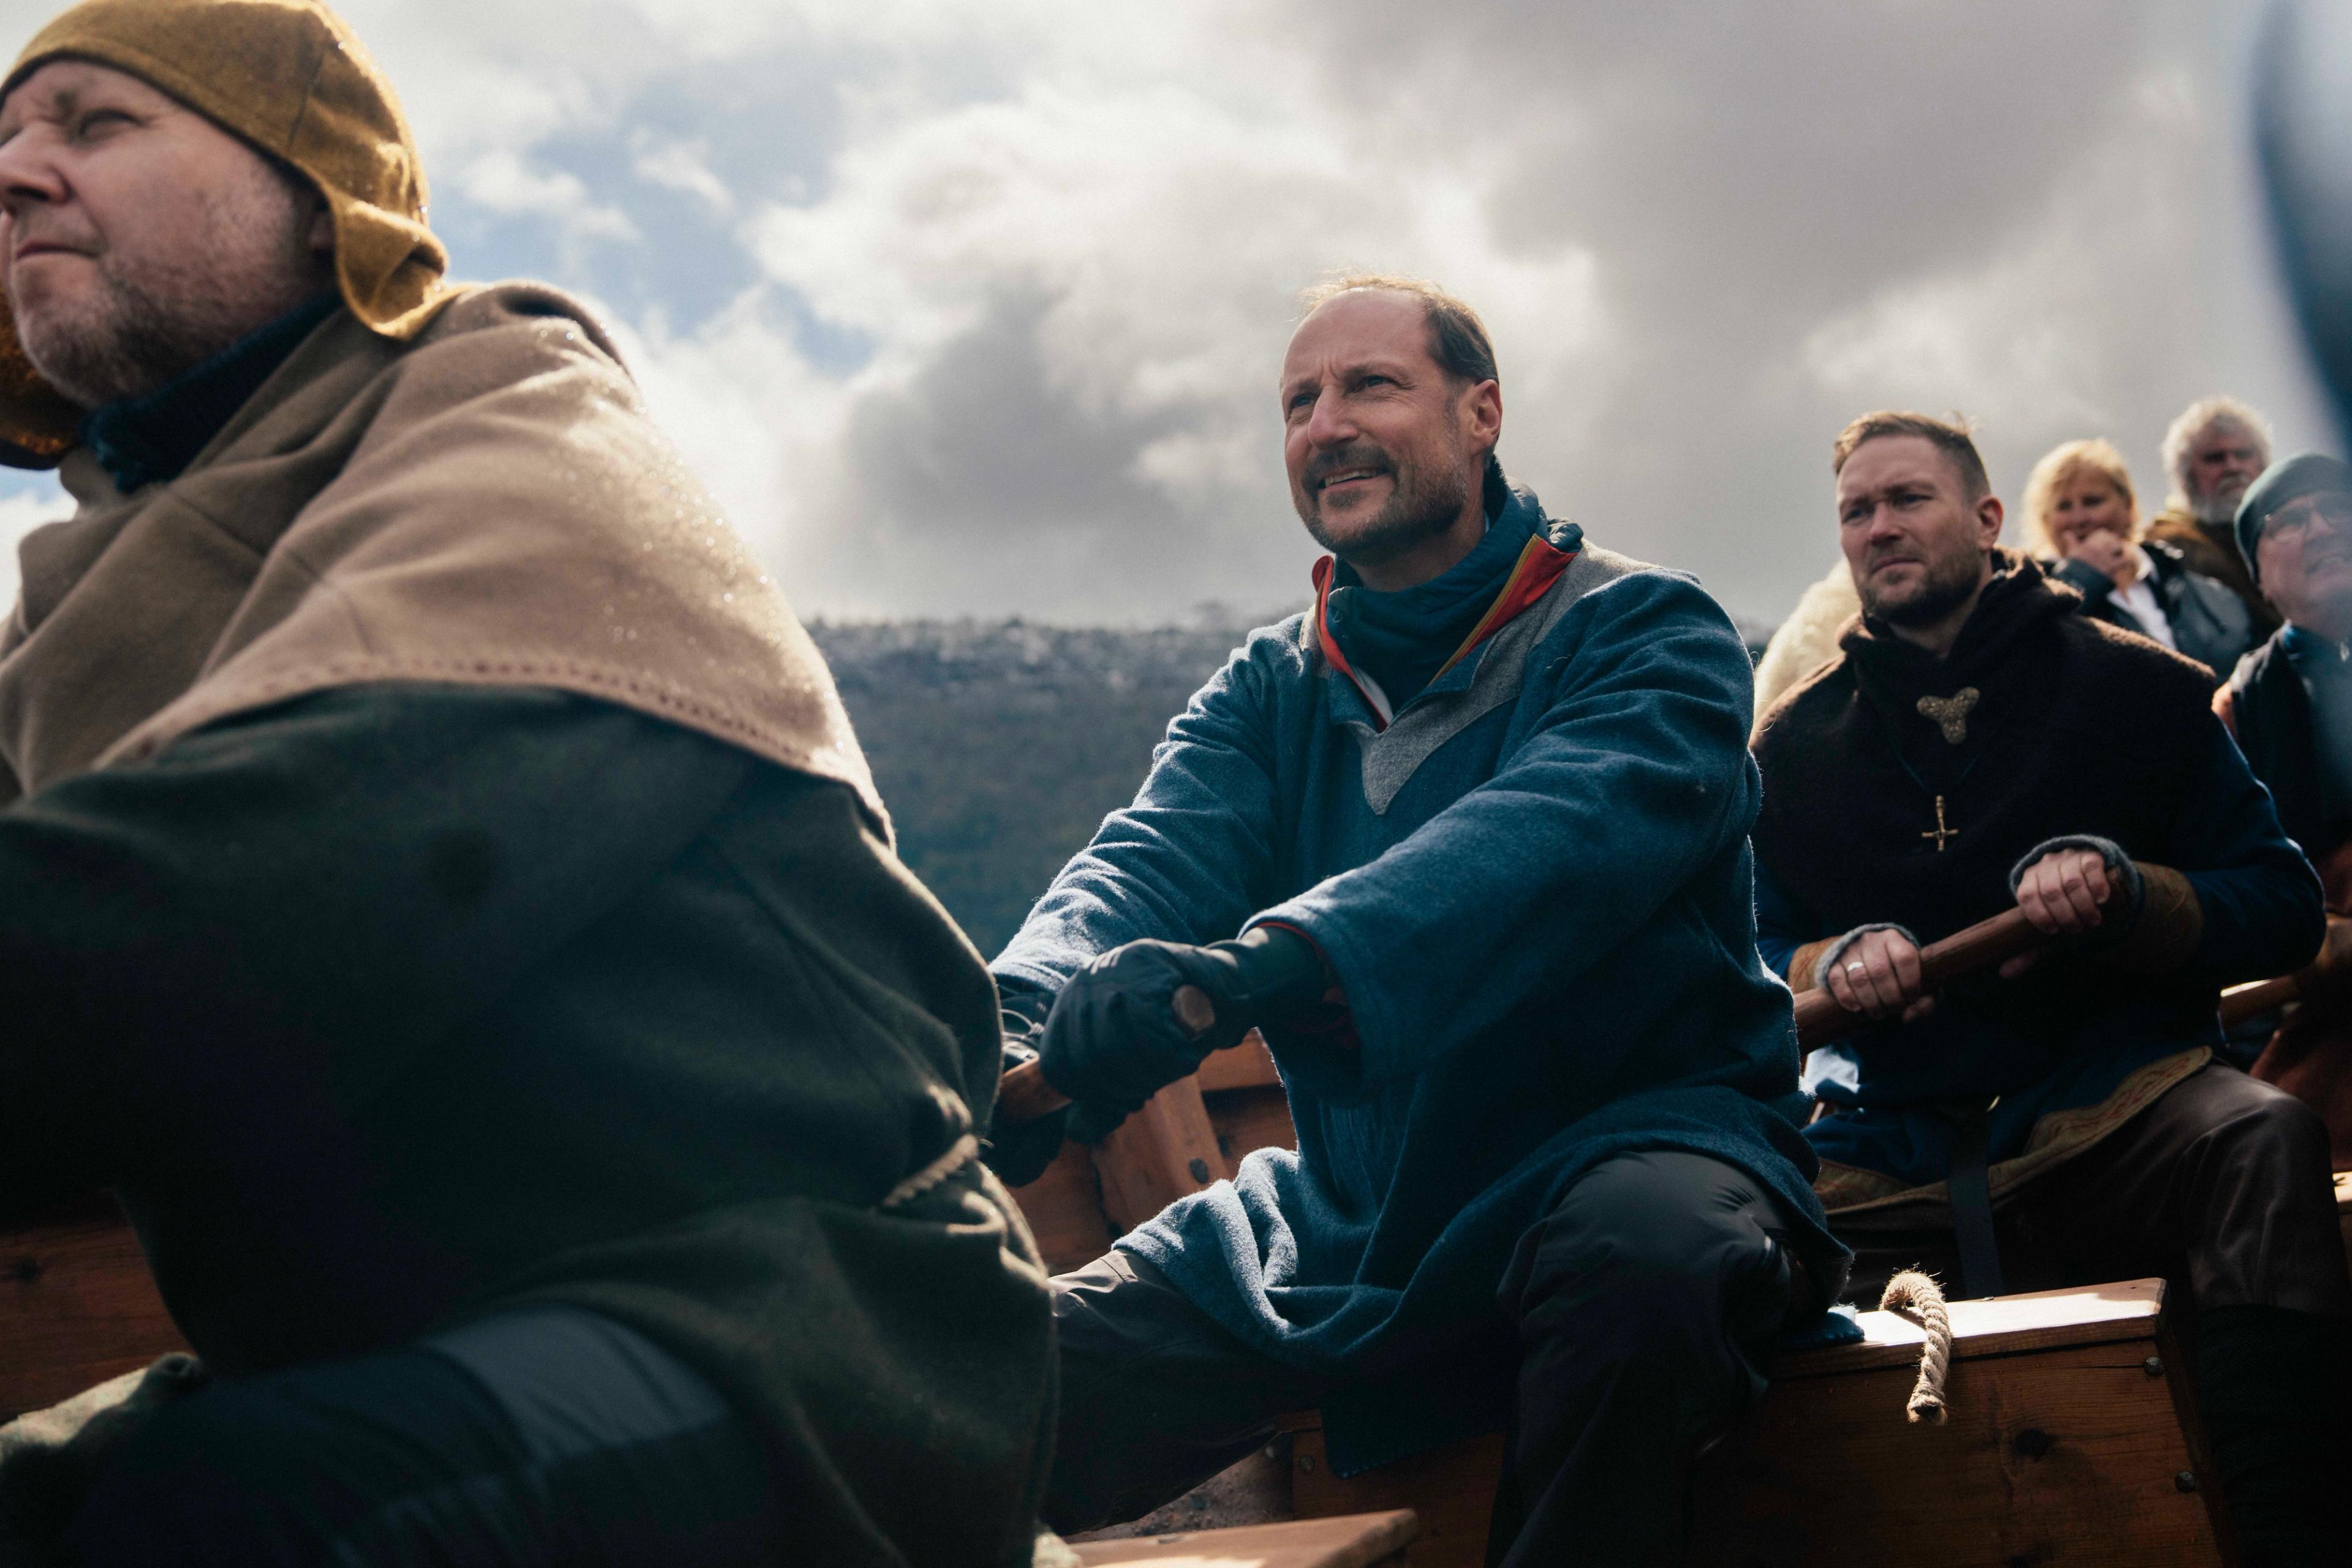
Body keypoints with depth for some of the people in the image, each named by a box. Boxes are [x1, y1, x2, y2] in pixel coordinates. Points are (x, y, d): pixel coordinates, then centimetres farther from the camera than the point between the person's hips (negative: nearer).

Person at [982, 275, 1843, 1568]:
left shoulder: (1641, 634, -6)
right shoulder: (1266, 693, 11)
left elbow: (1561, 832, -27)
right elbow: (1150, 859, -7)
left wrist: (1257, 968, -45)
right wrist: (1024, 1018, -33)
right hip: (1351, 1210, 4)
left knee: (1643, 1246, -39)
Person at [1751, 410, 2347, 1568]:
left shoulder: (2136, 689, 10)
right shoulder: (1794, 745, 17)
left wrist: (2122, 889, -13)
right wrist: (1831, 969, -7)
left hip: (2109, 1113, -2)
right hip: (1884, 1155, 2)